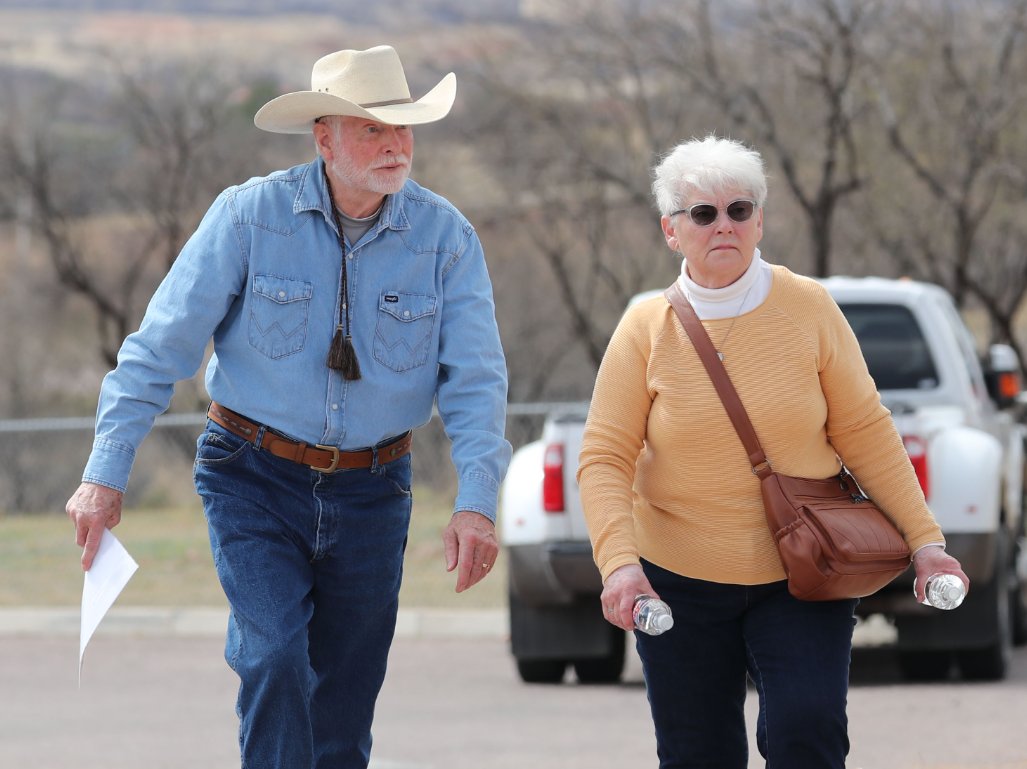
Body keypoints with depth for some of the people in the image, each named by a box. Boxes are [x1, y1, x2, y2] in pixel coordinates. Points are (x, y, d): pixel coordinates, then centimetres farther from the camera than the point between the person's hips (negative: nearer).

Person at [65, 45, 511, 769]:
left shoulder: (446, 235, -5)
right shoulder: (249, 216, -10)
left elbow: (474, 381, -7)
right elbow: (160, 348, -8)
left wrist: (477, 501, -21)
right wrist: (106, 474, -13)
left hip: (372, 490, 2)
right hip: (255, 478, -2)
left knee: (347, 696, 7)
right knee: (275, 654, -20)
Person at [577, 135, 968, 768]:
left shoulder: (808, 309, -4)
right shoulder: (648, 329, -4)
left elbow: (864, 431, 1)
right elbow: (604, 459, -6)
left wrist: (924, 539, -3)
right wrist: (619, 562, -21)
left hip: (799, 578, -1)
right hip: (679, 581, 1)